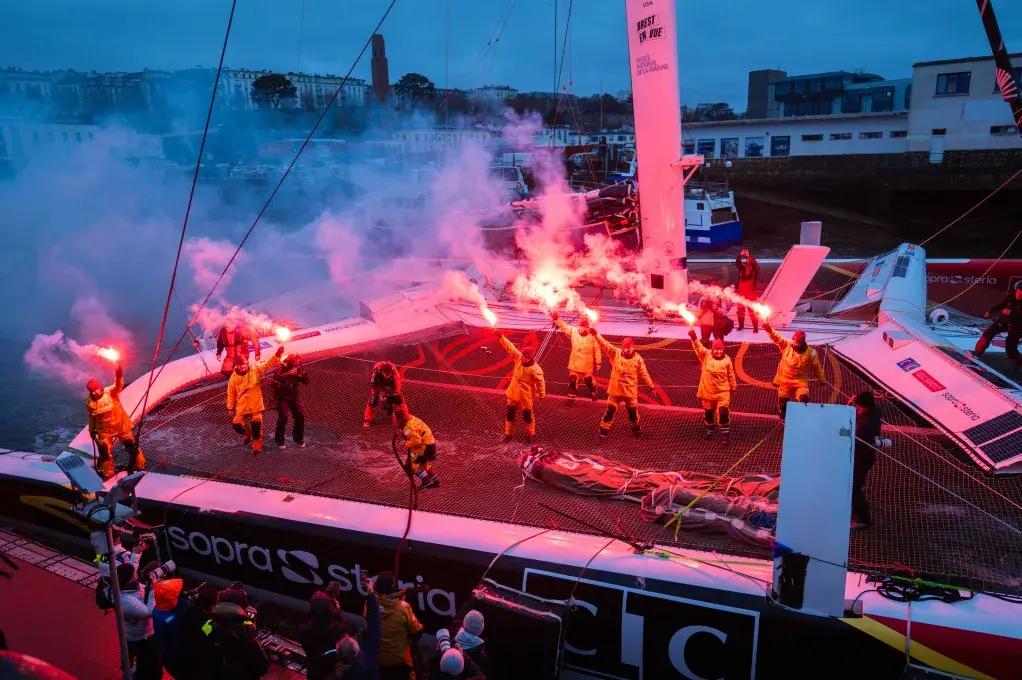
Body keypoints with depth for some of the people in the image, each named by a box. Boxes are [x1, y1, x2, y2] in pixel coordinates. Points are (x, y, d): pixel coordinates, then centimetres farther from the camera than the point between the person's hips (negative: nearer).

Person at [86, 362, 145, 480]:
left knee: (131, 445, 9)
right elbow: (91, 416, 7)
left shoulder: (110, 392, -19)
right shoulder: (89, 401, -8)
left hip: (121, 425, -2)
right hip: (104, 430, 3)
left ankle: (140, 465, 30)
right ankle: (108, 473, 28)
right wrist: (92, 429, 15)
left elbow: (118, 385, -42)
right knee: (104, 451, 8)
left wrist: (119, 375, -63)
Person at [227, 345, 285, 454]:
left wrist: (277, 355, -28)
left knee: (256, 427, 4)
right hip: (241, 406, 1)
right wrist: (230, 407, 4)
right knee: (238, 426, 5)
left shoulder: (255, 370, -10)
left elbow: (268, 364, -13)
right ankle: (247, 434, 40)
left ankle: (257, 447, 27)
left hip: (256, 405, -1)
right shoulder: (234, 377, -10)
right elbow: (231, 393, -1)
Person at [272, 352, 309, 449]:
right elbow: (276, 379, -35)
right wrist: (289, 374, -45)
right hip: (282, 397, -4)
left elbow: (306, 381, -4)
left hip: (294, 396, 4)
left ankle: (298, 438, 17)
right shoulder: (281, 368, -16)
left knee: (300, 416, -2)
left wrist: (303, 374, -23)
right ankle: (279, 439, 5)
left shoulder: (298, 368, -4)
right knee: (283, 417, -16)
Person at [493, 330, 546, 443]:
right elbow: (510, 347, -15)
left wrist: (542, 395, -6)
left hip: (526, 396, -5)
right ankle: (508, 433, 33)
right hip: (513, 393, 5)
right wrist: (500, 336, -25)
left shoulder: (535, 369, -26)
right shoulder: (518, 357, -13)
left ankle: (531, 434, 35)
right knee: (510, 414, 16)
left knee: (527, 416, 13)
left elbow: (540, 382, -15)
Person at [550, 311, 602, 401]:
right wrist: (556, 318, -24)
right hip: (574, 363, 2)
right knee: (572, 381, 6)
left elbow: (597, 350, -10)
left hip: (587, 365, -2)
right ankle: (571, 397, 21)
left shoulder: (592, 335, -16)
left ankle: (593, 393, 44)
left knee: (589, 380, 17)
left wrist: (598, 363, -5)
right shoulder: (573, 331, -9)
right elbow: (563, 326, -8)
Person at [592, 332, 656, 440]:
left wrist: (651, 385, -2)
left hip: (630, 390, 1)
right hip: (615, 389, -1)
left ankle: (636, 428, 38)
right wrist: (595, 333, -29)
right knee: (611, 410, 5)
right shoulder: (615, 353, -8)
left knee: (633, 411, 15)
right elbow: (604, 344, -17)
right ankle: (604, 429, 18)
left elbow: (644, 373, 0)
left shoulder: (637, 359, -7)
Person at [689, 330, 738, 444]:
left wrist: (733, 387, 9)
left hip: (723, 391, -1)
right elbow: (699, 347, -23)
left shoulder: (726, 359, -4)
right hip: (708, 391, 2)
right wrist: (693, 337, -41)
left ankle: (725, 434, 6)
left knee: (723, 412, -9)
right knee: (708, 412, 16)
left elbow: (731, 375, 4)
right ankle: (710, 431, 37)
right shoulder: (706, 355, -6)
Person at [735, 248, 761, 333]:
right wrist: (740, 255, -23)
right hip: (741, 292, 4)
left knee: (752, 310, -7)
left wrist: (748, 256, -28)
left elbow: (754, 265, -25)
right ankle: (741, 325, 28)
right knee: (740, 309, 13)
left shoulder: (754, 270, -5)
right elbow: (737, 263, -10)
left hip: (750, 292, -4)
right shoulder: (742, 268, 4)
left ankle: (756, 327, -2)